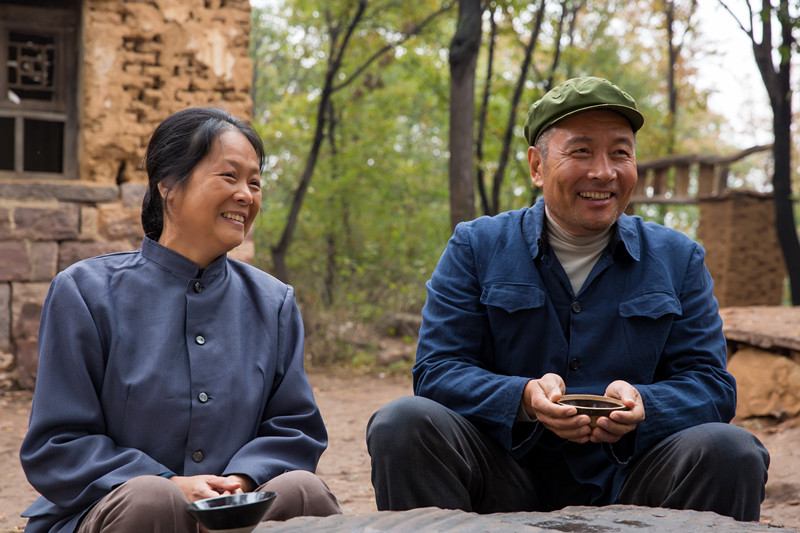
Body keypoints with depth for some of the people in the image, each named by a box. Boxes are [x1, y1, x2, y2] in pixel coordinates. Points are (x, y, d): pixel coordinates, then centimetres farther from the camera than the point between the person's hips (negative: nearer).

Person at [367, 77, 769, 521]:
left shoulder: (678, 260, 10)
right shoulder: (475, 247, 5)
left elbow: (711, 385, 4)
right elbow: (436, 371, -2)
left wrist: (641, 405, -19)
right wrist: (524, 399, -23)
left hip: (627, 487, 1)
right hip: (504, 481, 0)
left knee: (730, 450, -27)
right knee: (405, 422, -27)